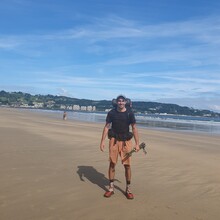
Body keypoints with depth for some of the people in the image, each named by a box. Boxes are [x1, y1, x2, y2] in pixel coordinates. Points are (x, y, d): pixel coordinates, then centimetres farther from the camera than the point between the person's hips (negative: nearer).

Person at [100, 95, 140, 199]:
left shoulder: (130, 113, -2)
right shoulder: (111, 113, 0)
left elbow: (134, 128, 1)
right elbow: (106, 127, 3)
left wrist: (137, 143, -2)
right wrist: (102, 141, -3)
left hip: (126, 141, 0)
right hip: (114, 140, 1)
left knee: (127, 165, 0)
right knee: (112, 164, 3)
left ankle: (128, 189, 16)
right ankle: (111, 188, 18)